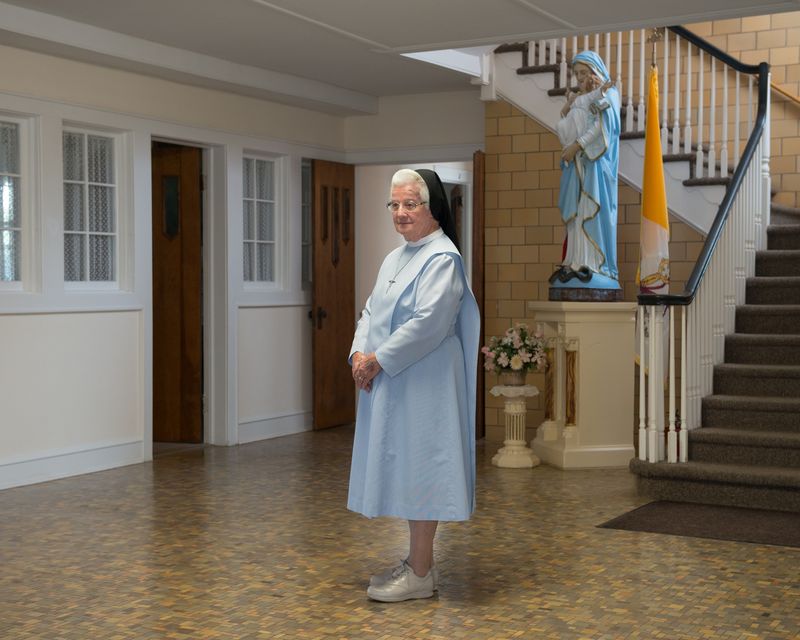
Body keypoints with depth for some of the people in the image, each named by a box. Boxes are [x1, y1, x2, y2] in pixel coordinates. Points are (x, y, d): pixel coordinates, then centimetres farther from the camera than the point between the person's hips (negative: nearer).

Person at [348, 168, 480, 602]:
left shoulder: (442, 258, -13)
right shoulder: (395, 258, 16)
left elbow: (428, 324, -21)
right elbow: (372, 312, 16)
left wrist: (379, 360, -17)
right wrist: (359, 352, -2)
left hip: (423, 383, -9)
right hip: (390, 383, 9)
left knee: (419, 470, -4)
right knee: (406, 470, 13)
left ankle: (421, 574, 4)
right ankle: (417, 562, 24)